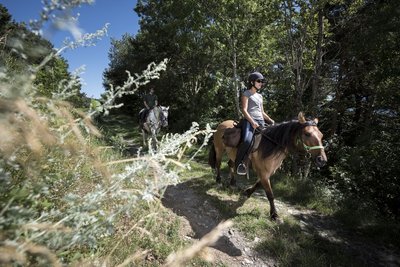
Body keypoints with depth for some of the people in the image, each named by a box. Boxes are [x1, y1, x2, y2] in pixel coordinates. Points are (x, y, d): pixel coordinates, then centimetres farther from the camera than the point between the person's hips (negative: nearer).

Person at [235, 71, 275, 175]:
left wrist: (271, 120, 12)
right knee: (247, 140, -31)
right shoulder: (246, 93, 5)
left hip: (261, 121, 8)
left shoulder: (260, 96, 25)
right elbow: (244, 110, -8)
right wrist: (252, 122, -21)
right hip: (249, 120, -7)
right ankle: (239, 163, -15)